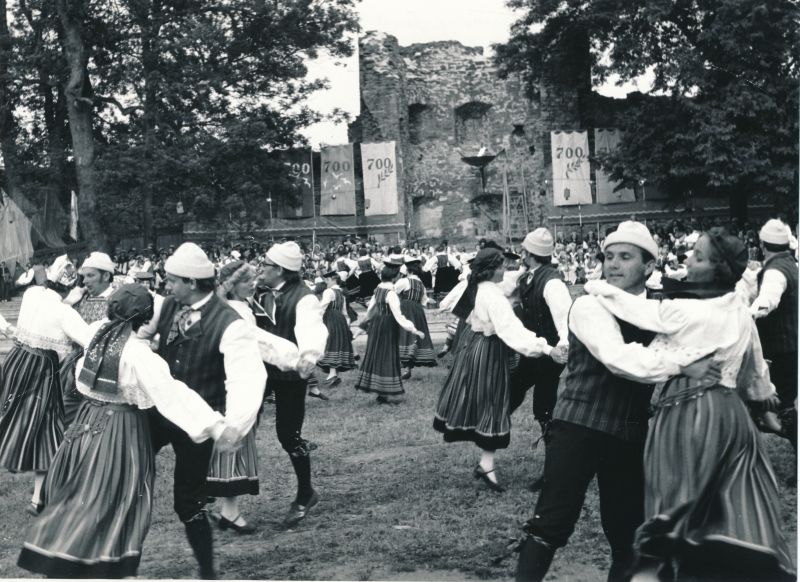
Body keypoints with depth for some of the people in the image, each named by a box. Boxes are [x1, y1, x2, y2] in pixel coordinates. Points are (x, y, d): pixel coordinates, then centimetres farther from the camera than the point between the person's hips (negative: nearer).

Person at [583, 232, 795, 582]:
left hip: (688, 410, -7)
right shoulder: (740, 312, 8)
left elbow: (639, 309, -5)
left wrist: (597, 288, 10)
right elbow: (754, 366, 20)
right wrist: (763, 394, 39)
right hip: (728, 410, 7)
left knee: (677, 504, 0)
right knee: (732, 508, 13)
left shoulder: (684, 311, -16)